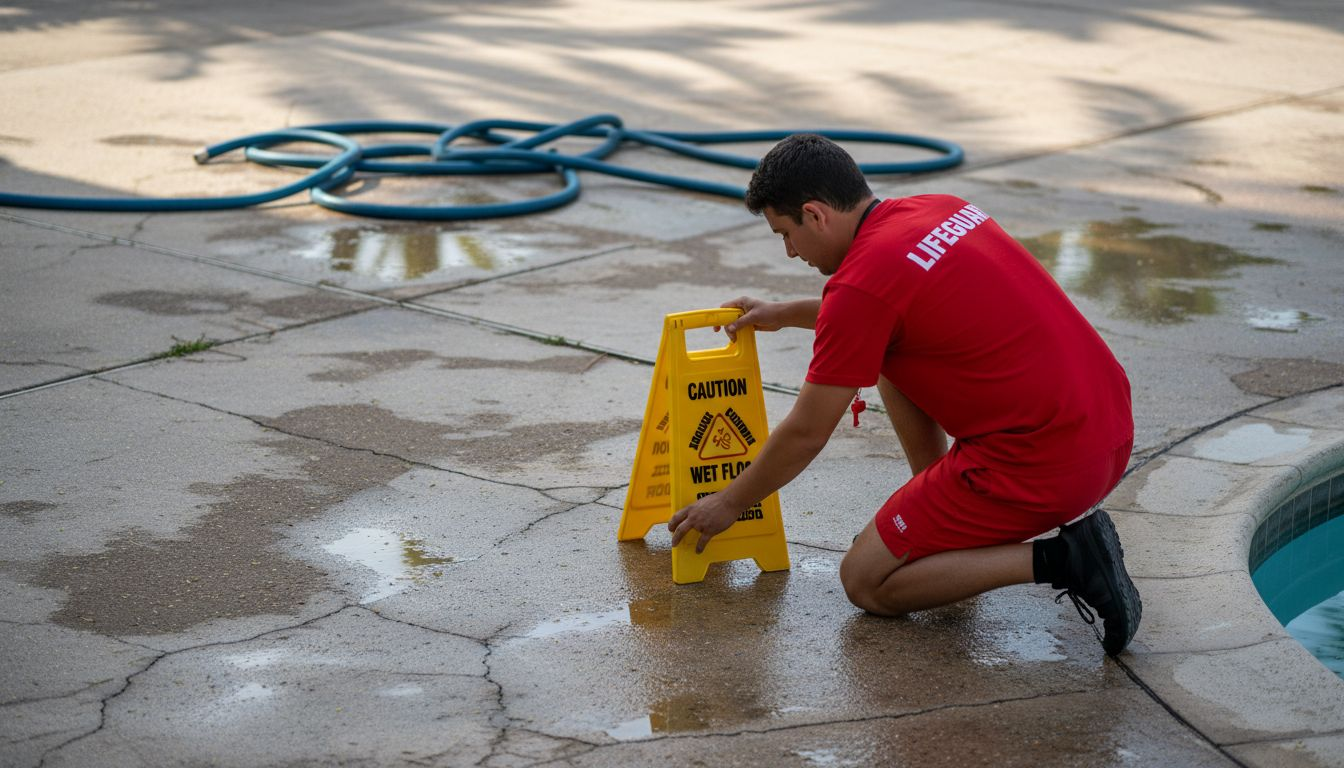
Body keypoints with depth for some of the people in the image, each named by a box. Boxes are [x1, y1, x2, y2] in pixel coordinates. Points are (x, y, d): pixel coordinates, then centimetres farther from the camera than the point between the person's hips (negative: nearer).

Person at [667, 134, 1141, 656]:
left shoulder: (862, 283, -14)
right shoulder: (939, 209, 11)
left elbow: (805, 435, -4)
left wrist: (730, 502, 13)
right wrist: (786, 313, 38)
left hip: (1043, 464, -9)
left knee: (866, 582, 6)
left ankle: (1058, 559, -6)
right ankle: (953, 519, 22)